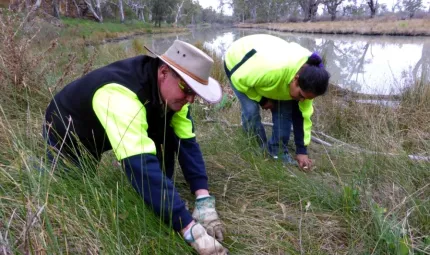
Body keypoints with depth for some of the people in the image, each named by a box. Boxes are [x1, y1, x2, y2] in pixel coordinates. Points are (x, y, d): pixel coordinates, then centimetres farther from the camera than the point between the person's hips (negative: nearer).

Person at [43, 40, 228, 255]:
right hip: (65, 134, -5)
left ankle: (159, 203, -1)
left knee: (167, 135, -16)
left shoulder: (171, 92, -20)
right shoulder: (122, 96, -43)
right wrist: (190, 230, -50)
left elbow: (186, 141, -20)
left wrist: (203, 199, -31)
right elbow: (141, 166, -50)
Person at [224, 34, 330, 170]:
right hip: (236, 61, -5)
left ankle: (278, 151, 10)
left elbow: (304, 113, -12)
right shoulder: (271, 69, -48)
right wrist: (262, 99, -18)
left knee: (285, 108, -6)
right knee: (251, 109, -21)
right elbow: (239, 80, -31)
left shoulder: (307, 74, -22)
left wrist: (302, 150, -8)